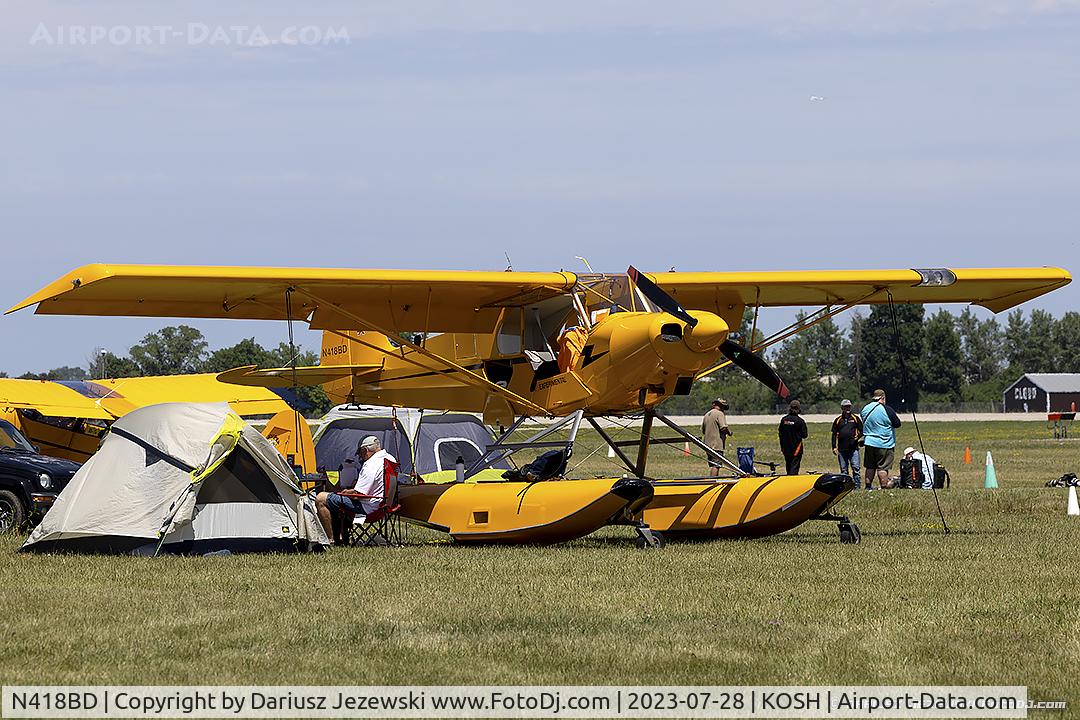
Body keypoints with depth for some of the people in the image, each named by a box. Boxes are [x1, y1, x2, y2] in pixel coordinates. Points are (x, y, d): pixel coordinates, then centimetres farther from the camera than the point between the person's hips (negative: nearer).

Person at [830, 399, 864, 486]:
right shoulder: (838, 420, 11)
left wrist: (857, 437, -10)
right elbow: (834, 434, 14)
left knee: (856, 467, -7)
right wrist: (834, 447, 6)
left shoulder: (856, 418, 6)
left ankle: (857, 485, -4)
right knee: (843, 469, 6)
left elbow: (861, 431, 10)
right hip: (842, 448, 2)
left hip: (853, 448, -2)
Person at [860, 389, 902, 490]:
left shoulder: (865, 409, 4)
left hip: (869, 441, 5)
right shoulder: (887, 410, -15)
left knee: (870, 466, 15)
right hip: (884, 444, -5)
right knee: (883, 467, -3)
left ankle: (868, 485, 21)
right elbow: (897, 424, -9)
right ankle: (884, 486, -3)